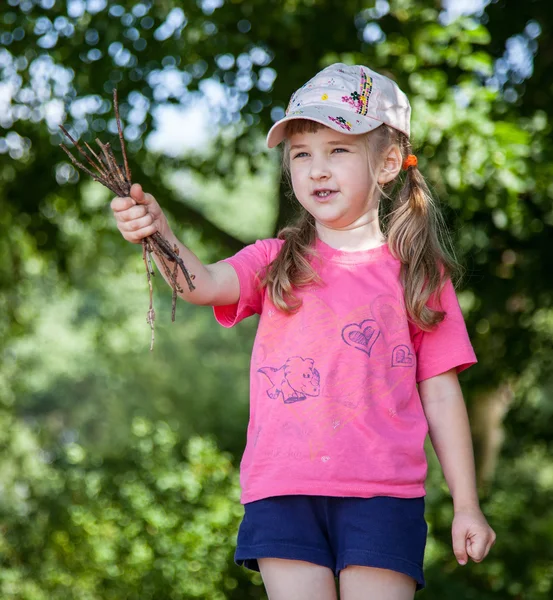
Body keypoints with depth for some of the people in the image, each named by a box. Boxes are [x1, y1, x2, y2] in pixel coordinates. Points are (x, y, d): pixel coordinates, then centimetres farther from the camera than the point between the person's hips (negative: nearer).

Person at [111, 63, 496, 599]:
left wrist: (466, 505, 6)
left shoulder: (417, 273, 7)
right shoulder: (276, 264, 11)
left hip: (381, 493, -1)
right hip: (283, 493, 2)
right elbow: (204, 284, -10)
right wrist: (158, 233, -30)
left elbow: (440, 395, 8)